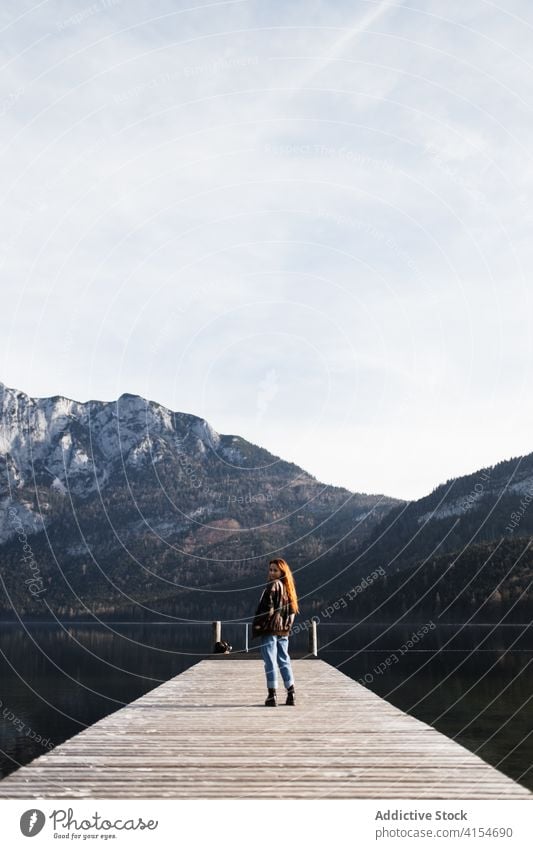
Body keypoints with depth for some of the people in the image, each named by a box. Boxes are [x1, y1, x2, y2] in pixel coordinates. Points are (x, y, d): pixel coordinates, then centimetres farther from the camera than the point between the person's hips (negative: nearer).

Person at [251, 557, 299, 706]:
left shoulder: (273, 585, -12)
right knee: (284, 661, 13)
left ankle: (272, 695, 0)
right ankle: (291, 694, 15)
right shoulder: (287, 587, 12)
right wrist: (287, 626, 15)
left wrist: (258, 625, -11)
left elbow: (268, 608, -18)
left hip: (270, 629, -7)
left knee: (270, 662, -2)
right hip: (283, 631, 7)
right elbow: (292, 610, 15)